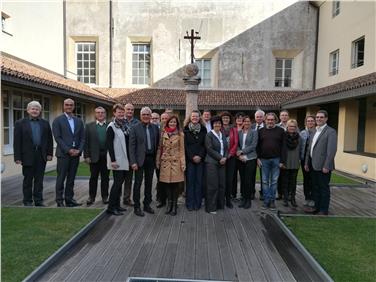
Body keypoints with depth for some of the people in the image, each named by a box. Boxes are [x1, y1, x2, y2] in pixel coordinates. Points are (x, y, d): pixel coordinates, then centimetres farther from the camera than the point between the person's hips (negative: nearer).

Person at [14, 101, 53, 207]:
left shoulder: (45, 123, 9)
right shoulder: (20, 123, 2)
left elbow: (49, 139, 10)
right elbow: (17, 142, -2)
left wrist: (49, 153, 4)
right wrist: (18, 157, -7)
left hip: (41, 156, 2)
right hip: (28, 156, -2)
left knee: (39, 180, 8)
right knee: (28, 180, 8)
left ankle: (38, 201, 17)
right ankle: (27, 201, 19)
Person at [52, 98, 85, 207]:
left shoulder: (79, 121, 12)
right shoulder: (58, 120, -1)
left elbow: (82, 138, 10)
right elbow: (57, 137, -8)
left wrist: (79, 150, -4)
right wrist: (68, 150, -14)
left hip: (75, 154, 4)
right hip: (63, 153, -4)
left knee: (71, 178, 9)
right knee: (61, 178, 2)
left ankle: (69, 199, 17)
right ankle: (59, 200, 11)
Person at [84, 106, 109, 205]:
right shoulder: (89, 126, 4)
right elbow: (86, 142, 1)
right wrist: (86, 156, -5)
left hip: (106, 156, 0)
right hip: (94, 156, 0)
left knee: (105, 177, 8)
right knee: (93, 177, 8)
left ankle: (105, 196, 19)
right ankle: (91, 197, 19)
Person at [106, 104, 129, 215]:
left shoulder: (124, 125, 11)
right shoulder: (111, 127, -9)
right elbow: (109, 144, -14)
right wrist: (113, 160, -18)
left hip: (124, 159, 7)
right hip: (117, 160, -7)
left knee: (120, 182, 12)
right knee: (117, 182, -5)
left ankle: (116, 204, 21)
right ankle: (111, 207, 6)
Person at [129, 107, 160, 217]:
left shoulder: (155, 127, 7)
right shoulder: (135, 128, -3)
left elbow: (157, 143, 10)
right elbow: (131, 146, -6)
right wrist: (133, 161, -13)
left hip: (151, 159, 4)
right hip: (140, 159, -3)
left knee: (149, 183, 12)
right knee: (138, 183, 3)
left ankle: (147, 204, 25)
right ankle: (137, 207, 14)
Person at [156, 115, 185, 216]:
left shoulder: (180, 134, 1)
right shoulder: (163, 134, 8)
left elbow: (182, 149, 0)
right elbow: (160, 148, 11)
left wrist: (183, 163, -5)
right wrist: (158, 161, 7)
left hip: (176, 162, -2)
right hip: (165, 162, 2)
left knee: (175, 183, 0)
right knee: (166, 183, 4)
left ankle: (174, 205, 12)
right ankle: (169, 203, 19)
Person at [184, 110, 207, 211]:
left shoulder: (203, 129, 8)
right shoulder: (186, 129, 3)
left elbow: (204, 145, 4)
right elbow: (185, 145, -2)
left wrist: (200, 156, -8)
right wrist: (192, 157, -9)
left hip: (200, 159, 2)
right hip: (189, 159, -1)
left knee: (199, 181, 3)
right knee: (190, 181, 0)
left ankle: (197, 203, 12)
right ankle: (190, 203, 8)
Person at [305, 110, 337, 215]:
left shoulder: (331, 131, -10)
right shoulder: (314, 132, 15)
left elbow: (332, 150, -17)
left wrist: (326, 166, -20)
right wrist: (307, 163, 15)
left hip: (323, 166, -7)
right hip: (313, 165, 7)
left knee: (324, 188, 3)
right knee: (316, 187, 15)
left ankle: (324, 210, 14)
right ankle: (317, 207, 27)